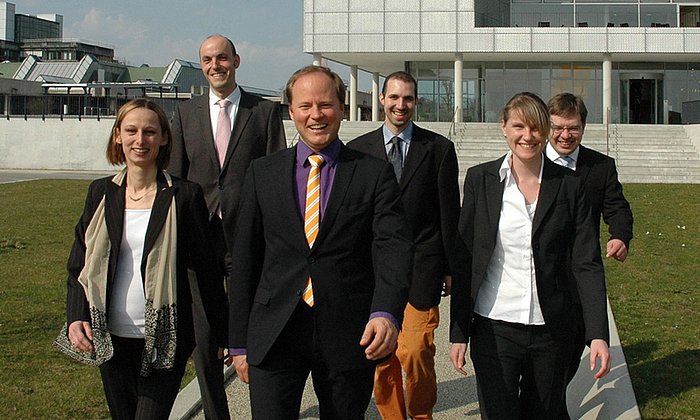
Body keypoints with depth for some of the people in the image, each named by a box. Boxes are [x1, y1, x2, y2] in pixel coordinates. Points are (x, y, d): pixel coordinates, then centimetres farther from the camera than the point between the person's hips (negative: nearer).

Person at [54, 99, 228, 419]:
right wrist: (76, 317, -8)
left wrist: (224, 335, 1)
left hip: (164, 340, -3)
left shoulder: (185, 195, -5)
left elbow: (206, 268, -1)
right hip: (110, 338, 4)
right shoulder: (101, 193, 5)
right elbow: (79, 264, 8)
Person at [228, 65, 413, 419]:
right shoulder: (262, 173, 6)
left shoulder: (375, 174, 1)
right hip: (273, 336, 1)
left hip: (350, 337, 0)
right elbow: (244, 260, 8)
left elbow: (393, 248, -11)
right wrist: (239, 342, 5)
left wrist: (386, 314, -29)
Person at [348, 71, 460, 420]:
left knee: (416, 353, -10)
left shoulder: (439, 148, 3)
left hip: (421, 268, -2)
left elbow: (450, 212, 4)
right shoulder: (358, 149, 7)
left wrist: (451, 268, 3)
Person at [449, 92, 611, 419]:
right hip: (494, 329, -1)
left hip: (551, 331, 1)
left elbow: (587, 264, -1)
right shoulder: (480, 179, 0)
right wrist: (458, 333, -1)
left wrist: (598, 334, -11)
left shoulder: (569, 186, 1)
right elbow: (463, 260, 1)